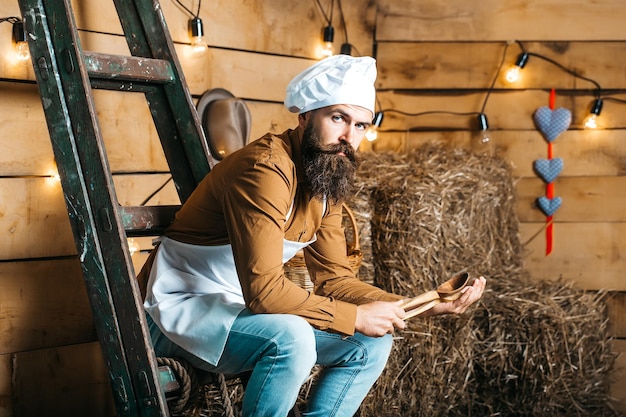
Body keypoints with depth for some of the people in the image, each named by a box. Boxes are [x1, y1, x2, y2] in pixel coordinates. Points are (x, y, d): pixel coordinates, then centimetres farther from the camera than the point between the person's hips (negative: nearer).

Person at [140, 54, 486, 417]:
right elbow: (263, 289, -30)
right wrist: (355, 317, -22)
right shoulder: (265, 169, -25)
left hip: (243, 308, 9)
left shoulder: (327, 185, 4)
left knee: (372, 343, 2)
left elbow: (334, 278, 4)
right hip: (182, 308, -9)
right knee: (291, 338, -34)